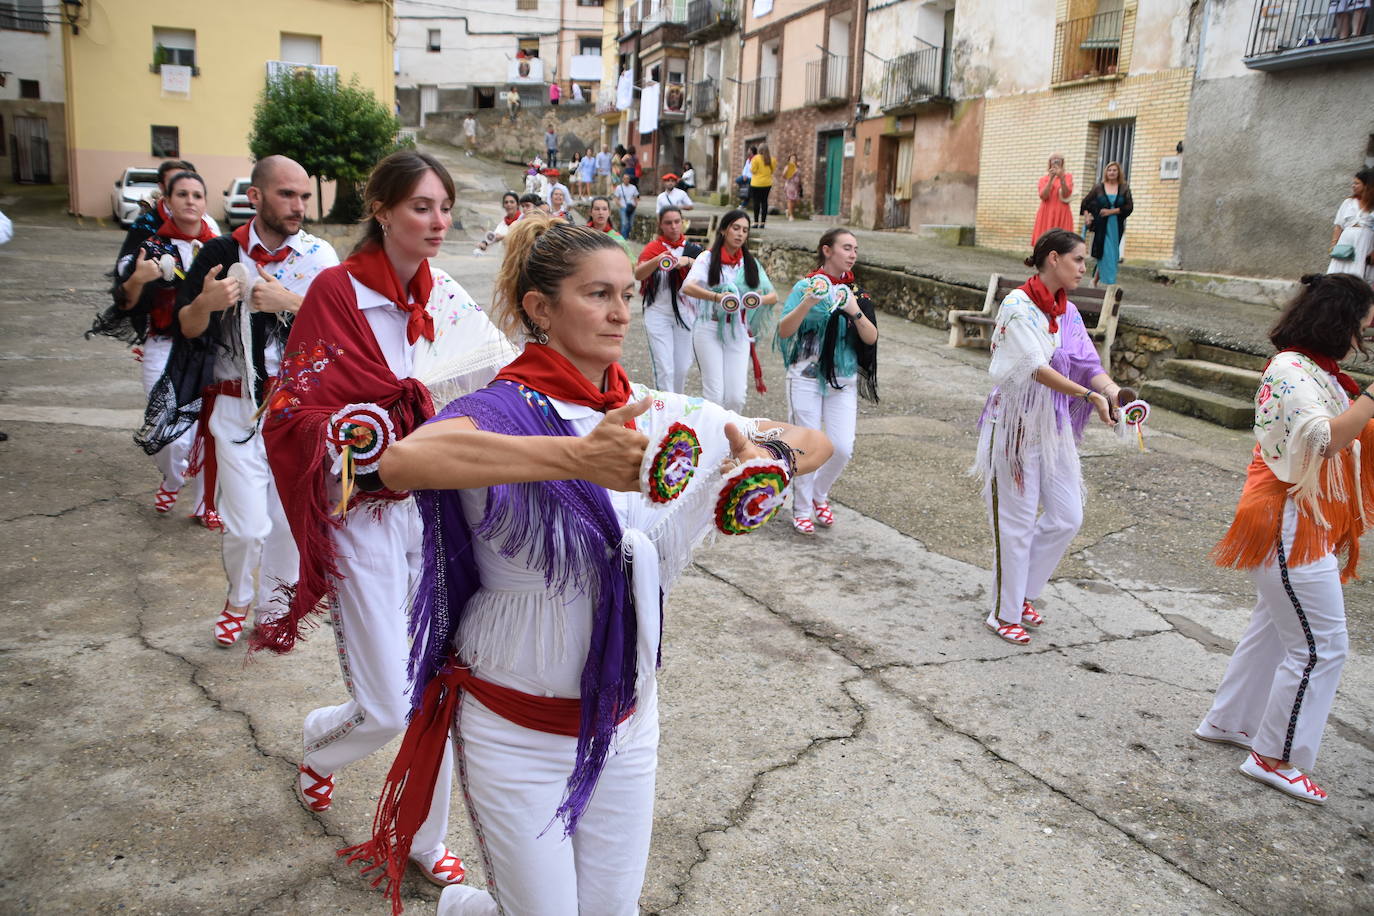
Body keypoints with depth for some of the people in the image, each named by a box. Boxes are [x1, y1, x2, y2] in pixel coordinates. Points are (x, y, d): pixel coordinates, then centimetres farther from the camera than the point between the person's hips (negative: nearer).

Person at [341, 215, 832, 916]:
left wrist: (769, 456, -21)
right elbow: (402, 461, -41)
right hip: (517, 728, -5)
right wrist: (577, 457, -49)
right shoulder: (502, 411, -18)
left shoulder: (661, 415, -3)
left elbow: (815, 442, 3)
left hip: (627, 718, 5)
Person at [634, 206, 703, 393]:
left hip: (685, 313, 3)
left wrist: (688, 261, -28)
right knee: (664, 369, -9)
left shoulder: (692, 248, 7)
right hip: (658, 313, -3)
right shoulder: (653, 248, -1)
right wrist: (657, 261, -37)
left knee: (683, 366, 9)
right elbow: (638, 274, -18)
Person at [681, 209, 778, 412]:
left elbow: (773, 296, 8)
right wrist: (716, 297, -35)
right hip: (710, 329, -3)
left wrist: (759, 299, -16)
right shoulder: (708, 258, 0)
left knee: (736, 397, -3)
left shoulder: (750, 263, 14)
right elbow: (687, 287, -17)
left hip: (738, 332, 3)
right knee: (714, 393, -8)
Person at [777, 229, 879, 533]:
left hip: (844, 380, 3)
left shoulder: (857, 292, 7)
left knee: (843, 448, -2)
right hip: (807, 376, -3)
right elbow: (784, 331, -12)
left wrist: (856, 311, -17)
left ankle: (819, 496, 26)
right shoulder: (806, 286, -4)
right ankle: (802, 510, 19)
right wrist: (806, 304, -27)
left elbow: (871, 338, 0)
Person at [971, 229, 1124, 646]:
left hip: (1054, 424, 7)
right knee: (1018, 521, 1)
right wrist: (1090, 397, -28)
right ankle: (1005, 613, 17)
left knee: (1066, 518, 9)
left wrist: (1113, 389, -19)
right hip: (1017, 422, -7)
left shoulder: (1067, 311, 10)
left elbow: (1087, 363, 1)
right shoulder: (1018, 304, -13)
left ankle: (1022, 594, 29)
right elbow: (1037, 368, -22)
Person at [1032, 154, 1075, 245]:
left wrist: (1061, 178, -17)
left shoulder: (1067, 176, 9)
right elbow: (1043, 196, -5)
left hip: (1062, 214, -1)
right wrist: (1051, 179, -13)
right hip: (1046, 214, 1)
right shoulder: (1044, 178, 12)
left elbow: (1066, 194, -6)